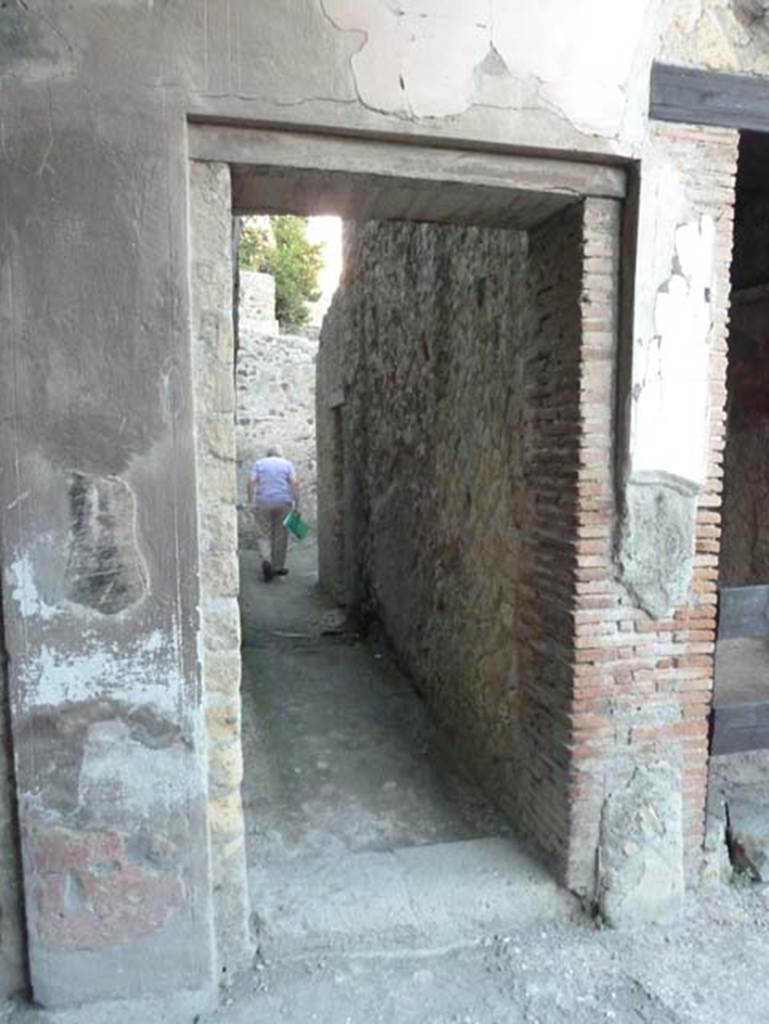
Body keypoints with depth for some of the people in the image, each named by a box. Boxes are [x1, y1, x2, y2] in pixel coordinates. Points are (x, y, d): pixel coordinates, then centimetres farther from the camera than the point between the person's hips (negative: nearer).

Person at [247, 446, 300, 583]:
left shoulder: (259, 463, 10)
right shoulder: (287, 464, 10)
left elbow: (251, 481, -5)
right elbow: (294, 483, -4)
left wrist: (251, 502, -4)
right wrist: (296, 504, -4)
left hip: (263, 503, 0)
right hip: (283, 503, 0)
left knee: (263, 535, 6)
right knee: (281, 536, 10)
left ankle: (266, 561, -16)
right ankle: (278, 567, 17)